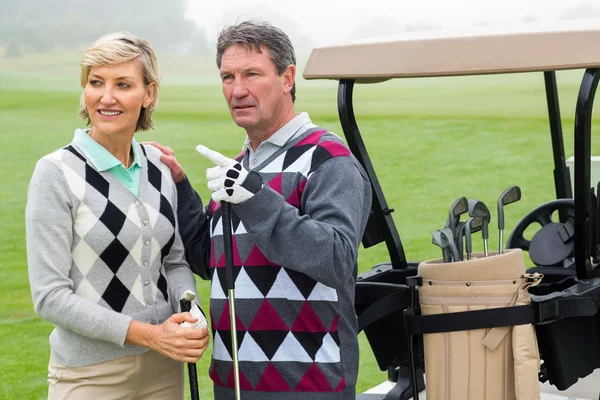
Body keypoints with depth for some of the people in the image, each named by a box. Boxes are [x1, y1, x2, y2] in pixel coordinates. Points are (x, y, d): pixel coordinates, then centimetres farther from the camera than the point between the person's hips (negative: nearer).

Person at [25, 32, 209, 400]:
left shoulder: (160, 167, 2)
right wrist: (147, 333, -19)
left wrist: (191, 309, -10)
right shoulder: (57, 173, -12)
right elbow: (50, 296, -14)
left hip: (164, 366, 5)